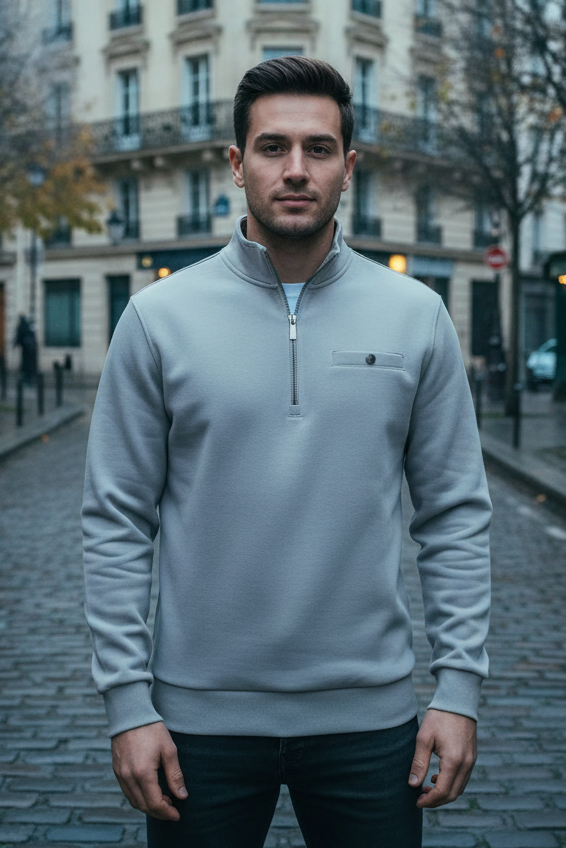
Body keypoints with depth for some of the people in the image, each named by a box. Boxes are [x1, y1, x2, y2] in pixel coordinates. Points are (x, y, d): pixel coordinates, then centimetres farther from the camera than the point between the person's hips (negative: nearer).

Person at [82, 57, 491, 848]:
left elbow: (456, 515, 2)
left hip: (368, 716, 1)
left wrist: (459, 689, -3)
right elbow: (118, 522, -2)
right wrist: (127, 700, -6)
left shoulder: (415, 316, 1)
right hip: (201, 716, 0)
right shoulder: (159, 317, -3)